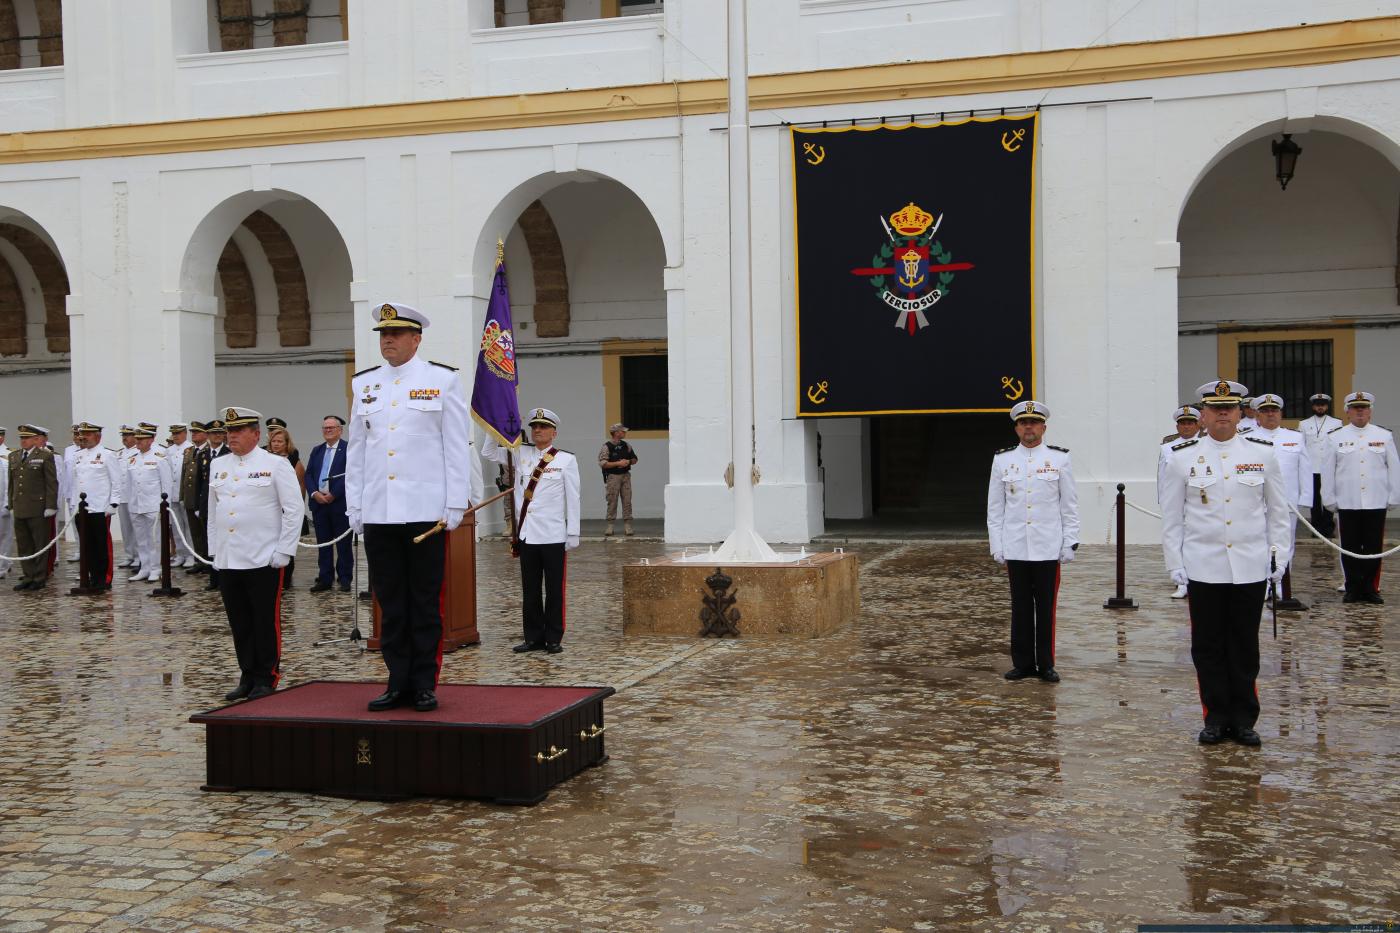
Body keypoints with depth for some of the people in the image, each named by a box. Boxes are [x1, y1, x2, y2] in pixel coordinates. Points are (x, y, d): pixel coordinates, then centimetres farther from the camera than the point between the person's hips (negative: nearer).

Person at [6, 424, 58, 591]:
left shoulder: (45, 456, -3)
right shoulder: (14, 457, 14)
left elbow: (52, 483, -6)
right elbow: (11, 483, 17)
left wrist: (50, 507, -11)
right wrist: (11, 506, 12)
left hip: (38, 510, -6)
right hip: (19, 509, 6)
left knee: (41, 545, 2)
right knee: (23, 546, 8)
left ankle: (40, 578, 9)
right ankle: (28, 576, 15)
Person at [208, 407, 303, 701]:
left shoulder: (276, 465, -2)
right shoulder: (218, 466, 14)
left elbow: (293, 509, -5)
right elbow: (213, 513, 19)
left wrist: (283, 552, -9)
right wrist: (215, 551, 13)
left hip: (263, 560, -5)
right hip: (227, 561, 5)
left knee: (266, 623, 1)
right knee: (239, 624, 9)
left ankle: (266, 679, 10)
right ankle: (248, 677, 19)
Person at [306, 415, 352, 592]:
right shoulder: (316, 450, 16)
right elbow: (308, 475, 11)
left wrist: (333, 494, -14)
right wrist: (315, 493, -6)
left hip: (340, 503, -5)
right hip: (318, 503, 5)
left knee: (343, 544, 1)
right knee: (323, 543, 8)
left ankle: (344, 579, 8)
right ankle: (325, 579, 13)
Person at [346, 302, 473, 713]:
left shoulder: (443, 380, 2)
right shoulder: (364, 384, 12)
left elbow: (457, 447, -1)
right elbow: (356, 449, 14)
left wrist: (455, 506, -6)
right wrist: (354, 507, 8)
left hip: (426, 511, -3)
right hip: (377, 513, 4)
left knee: (425, 602, 3)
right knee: (390, 602, 7)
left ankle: (424, 684, 11)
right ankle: (399, 682, 15)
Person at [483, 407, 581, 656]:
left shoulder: (566, 460, -1)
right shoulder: (521, 454, 10)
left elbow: (573, 499, -1)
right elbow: (488, 452, 15)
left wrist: (573, 534, -4)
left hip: (554, 536, -4)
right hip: (526, 534, 4)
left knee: (555, 590, 2)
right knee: (530, 590, 9)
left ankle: (554, 639, 10)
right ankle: (534, 637, 17)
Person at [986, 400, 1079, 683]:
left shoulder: (1059, 458, 2)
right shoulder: (1002, 460, 5)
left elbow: (1070, 506, 3)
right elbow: (995, 508, 7)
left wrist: (1070, 544, -2)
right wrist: (997, 547, 3)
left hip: (1048, 549, -1)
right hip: (1015, 550, 1)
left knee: (1046, 609, 5)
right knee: (1021, 609, 7)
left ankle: (1046, 665, 15)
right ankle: (1023, 663, 16)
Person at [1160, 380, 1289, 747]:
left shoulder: (1263, 453, 3)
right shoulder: (1182, 457, 1)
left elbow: (1277, 510, 8)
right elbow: (1171, 515, 3)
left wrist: (1278, 555, 2)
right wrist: (1174, 563, -1)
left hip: (1251, 567, 1)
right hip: (1203, 567, 0)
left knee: (1245, 646, 8)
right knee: (1208, 647, 5)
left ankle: (1244, 720, 18)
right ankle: (1216, 719, 16)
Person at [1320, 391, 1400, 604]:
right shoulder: (1335, 438, 4)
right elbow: (1327, 471, 4)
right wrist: (1330, 500, 1)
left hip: (1376, 503, 1)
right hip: (1347, 504, 0)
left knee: (1373, 549, 4)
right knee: (1350, 549, 4)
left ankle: (1370, 589, 14)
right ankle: (1353, 589, 14)